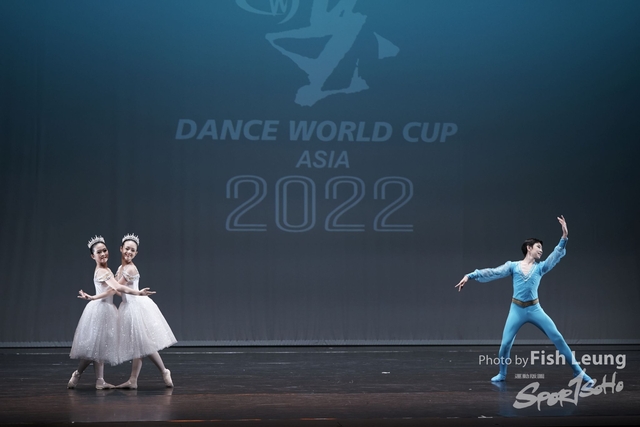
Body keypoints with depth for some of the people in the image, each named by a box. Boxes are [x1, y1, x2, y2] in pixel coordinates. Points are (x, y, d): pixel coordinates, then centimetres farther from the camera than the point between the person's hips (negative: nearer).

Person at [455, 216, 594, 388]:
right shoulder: (513, 266, 3)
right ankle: (502, 374, 23)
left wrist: (564, 238, -20)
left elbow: (556, 255, -6)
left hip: (535, 309, 1)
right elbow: (492, 273, 0)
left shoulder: (540, 267, 6)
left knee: (558, 338, -7)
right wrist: (470, 276, -8)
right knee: (505, 343, -3)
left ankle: (579, 372, -3)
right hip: (517, 310, -1)